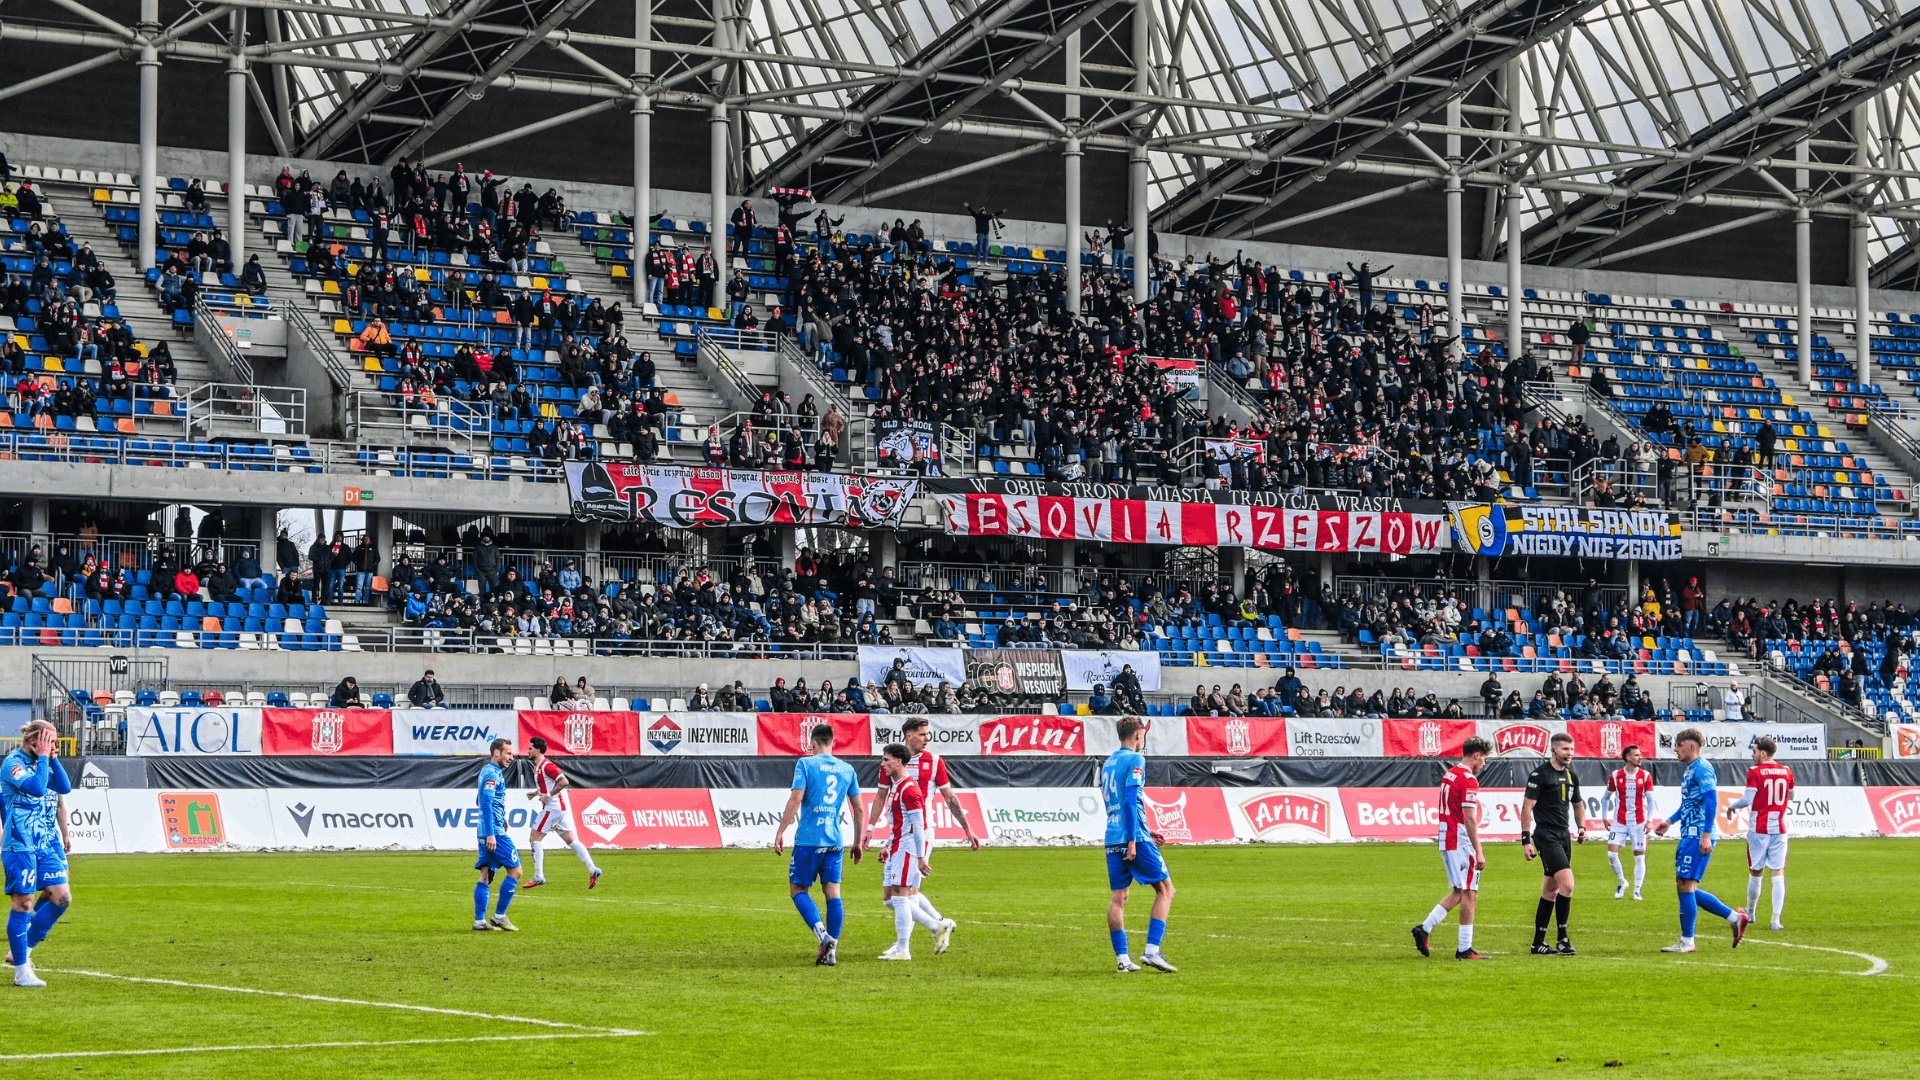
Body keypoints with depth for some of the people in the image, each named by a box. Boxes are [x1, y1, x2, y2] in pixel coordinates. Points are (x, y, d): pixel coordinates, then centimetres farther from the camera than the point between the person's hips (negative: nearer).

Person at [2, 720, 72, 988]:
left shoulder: (46, 763, 13)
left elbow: (63, 788, 3)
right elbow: (36, 787, -24)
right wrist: (43, 757, -17)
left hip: (48, 843, 8)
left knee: (61, 897, -1)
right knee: (23, 902, -5)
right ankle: (22, 971, 1)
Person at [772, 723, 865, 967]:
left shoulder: (806, 764, -3)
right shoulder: (847, 770, 10)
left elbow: (795, 800, -12)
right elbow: (858, 809, 13)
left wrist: (780, 832, -7)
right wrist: (858, 842, 22)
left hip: (808, 839, -4)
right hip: (835, 841, 4)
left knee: (798, 889, 6)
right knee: (833, 893, 7)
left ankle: (824, 936, -14)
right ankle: (831, 951, 4)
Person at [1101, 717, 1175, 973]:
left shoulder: (1108, 762, 17)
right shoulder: (1135, 760, -7)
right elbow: (1130, 800, -16)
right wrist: (1132, 840, -19)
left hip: (1112, 838, 7)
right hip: (1134, 836, -7)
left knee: (1118, 897, 6)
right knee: (1165, 889, 2)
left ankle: (1122, 957, 3)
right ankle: (1151, 951, -8)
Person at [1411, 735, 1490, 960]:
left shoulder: (1450, 775, 14)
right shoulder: (1468, 779, -15)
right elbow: (1469, 819, -19)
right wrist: (1478, 852, -18)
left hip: (1446, 840, 9)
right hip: (1461, 843, -9)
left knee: (1458, 893, 16)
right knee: (1469, 894, -3)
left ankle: (1424, 929, 10)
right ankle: (1465, 949, -1)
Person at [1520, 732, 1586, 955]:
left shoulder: (1571, 776, 14)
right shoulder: (1539, 774, -9)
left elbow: (1578, 804, 27)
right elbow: (1527, 807, -10)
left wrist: (1582, 827, 10)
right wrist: (1526, 839, -14)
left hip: (1563, 836, 8)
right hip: (1546, 836, -8)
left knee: (1551, 890, 9)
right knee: (1567, 884, -18)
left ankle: (1538, 943, 14)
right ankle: (1562, 939, -11)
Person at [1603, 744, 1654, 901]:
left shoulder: (1645, 776, 0)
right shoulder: (1615, 776, 1)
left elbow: (1650, 800, 1)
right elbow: (1607, 797, 12)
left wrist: (1649, 820, -9)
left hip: (1638, 823, 0)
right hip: (1619, 822, 0)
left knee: (1639, 857, 0)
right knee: (1612, 854, -9)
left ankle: (1637, 891, 9)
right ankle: (1622, 883, 14)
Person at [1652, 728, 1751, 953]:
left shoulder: (1702, 768, -12)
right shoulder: (1689, 769, 19)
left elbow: (1711, 800, -20)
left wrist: (1706, 835, -25)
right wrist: (1670, 822, 27)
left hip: (1697, 838, -11)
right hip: (1689, 836, 11)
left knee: (1685, 885, -9)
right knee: (1686, 888, 11)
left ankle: (1687, 941, -3)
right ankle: (1735, 918, 17)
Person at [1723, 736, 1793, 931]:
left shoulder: (1755, 772, -9)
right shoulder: (1786, 772, 6)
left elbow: (1747, 800, -12)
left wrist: (1731, 806, 5)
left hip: (1758, 829, -3)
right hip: (1779, 828, 3)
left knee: (1756, 872, 9)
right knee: (1778, 873, 1)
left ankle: (1750, 913, 25)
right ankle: (1776, 919, -5)